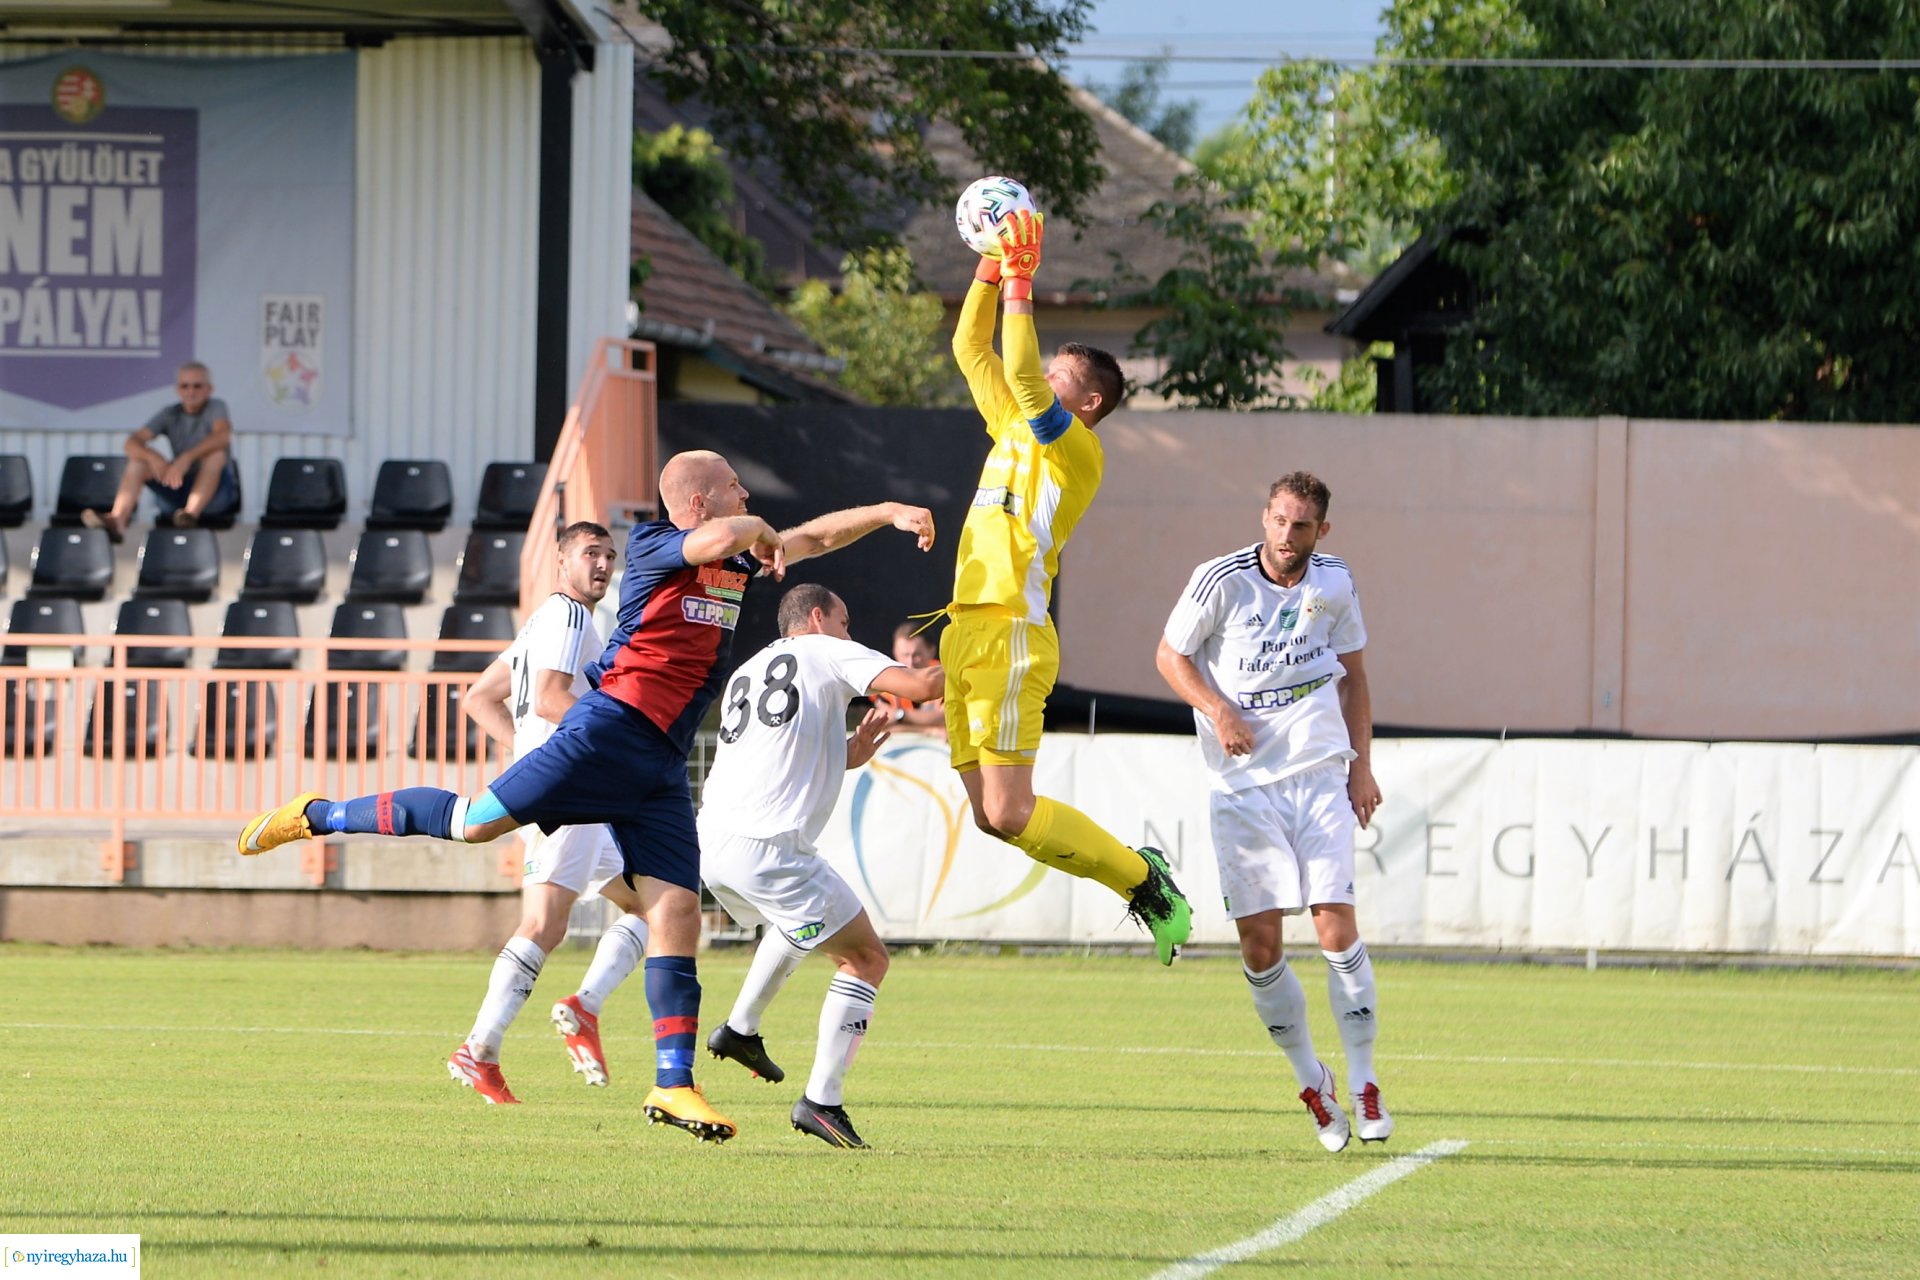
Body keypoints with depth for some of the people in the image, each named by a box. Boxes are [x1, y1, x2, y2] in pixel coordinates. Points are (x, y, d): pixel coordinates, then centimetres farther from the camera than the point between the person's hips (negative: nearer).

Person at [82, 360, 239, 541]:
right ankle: (117, 521, -37)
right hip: (178, 489, 3)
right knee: (137, 459, -17)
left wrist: (187, 458, -43)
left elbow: (223, 435, -29)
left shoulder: (216, 408, -5)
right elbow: (132, 442, -7)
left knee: (217, 454, -32)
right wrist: (152, 457, -30)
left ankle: (192, 513, -48)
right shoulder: (170, 414, 5)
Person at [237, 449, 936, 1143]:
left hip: (662, 766, 7)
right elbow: (718, 537, -23)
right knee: (478, 821, -14)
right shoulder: (651, 545, -4)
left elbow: (814, 536, 29)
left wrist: (889, 512, 21)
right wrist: (757, 533, -4)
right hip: (609, 729, -7)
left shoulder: (739, 563, 20)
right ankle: (317, 816, 5)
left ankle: (673, 1085, -5)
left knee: (677, 914, -4)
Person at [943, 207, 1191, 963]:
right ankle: (1138, 882, 11)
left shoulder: (1075, 448, -5)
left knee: (1008, 813, -13)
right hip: (968, 636, 9)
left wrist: (1021, 283, -17)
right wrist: (991, 269, 15)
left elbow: (1025, 378, -21)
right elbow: (972, 349, 25)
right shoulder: (1015, 431, 19)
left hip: (1011, 637, -9)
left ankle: (1142, 878, 2)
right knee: (990, 815, 3)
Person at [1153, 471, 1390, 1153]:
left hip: (1321, 776, 1)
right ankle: (1310, 1079, 15)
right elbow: (1170, 654, 4)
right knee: (1259, 944, -4)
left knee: (1337, 926, -11)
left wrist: (1361, 763, 9)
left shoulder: (1334, 583, 4)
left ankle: (1364, 1083, 1)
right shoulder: (1221, 580, -6)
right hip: (1243, 786, -1)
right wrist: (1218, 711, -12)